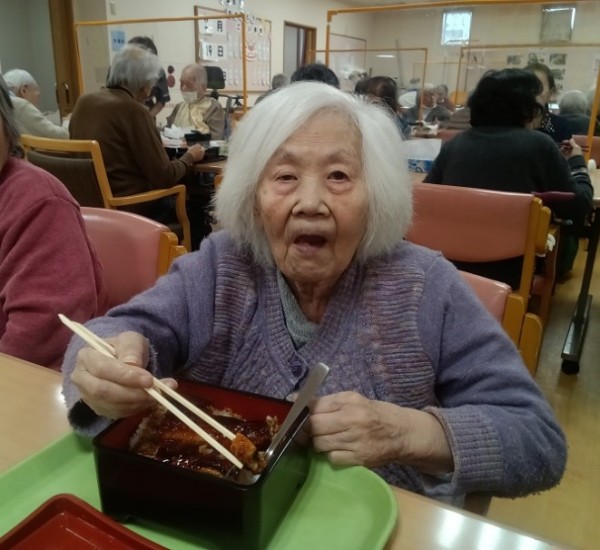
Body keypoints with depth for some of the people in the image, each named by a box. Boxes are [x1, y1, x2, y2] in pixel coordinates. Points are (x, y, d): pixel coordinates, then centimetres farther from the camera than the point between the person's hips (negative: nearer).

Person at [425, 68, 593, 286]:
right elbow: (578, 209, -2)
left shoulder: (453, 144, 0)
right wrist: (577, 163, 17)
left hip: (453, 263, 4)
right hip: (511, 270, -4)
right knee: (566, 230, 26)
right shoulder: (539, 145, -7)